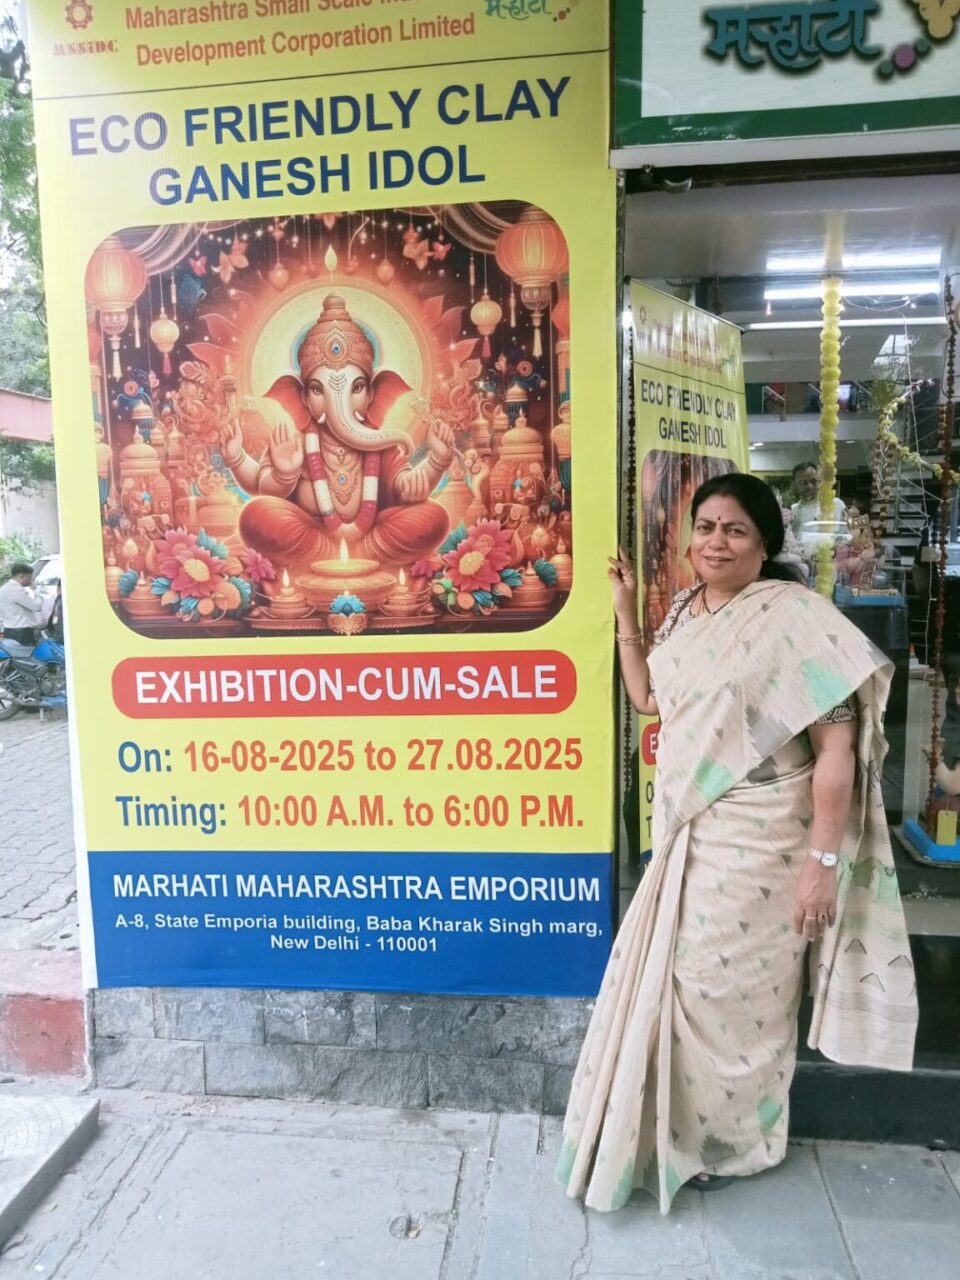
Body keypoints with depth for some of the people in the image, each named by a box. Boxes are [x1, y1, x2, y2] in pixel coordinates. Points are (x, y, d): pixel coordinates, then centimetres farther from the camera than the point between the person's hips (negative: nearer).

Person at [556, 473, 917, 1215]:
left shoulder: (796, 616, -17)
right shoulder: (688, 611, 7)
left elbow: (837, 746, -17)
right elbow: (648, 698, 17)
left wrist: (823, 860, -18)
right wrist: (626, 609, 9)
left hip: (756, 844, -7)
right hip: (686, 834, 7)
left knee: (731, 989, 8)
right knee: (677, 982, 19)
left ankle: (735, 1141, 36)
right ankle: (689, 1127, 44)